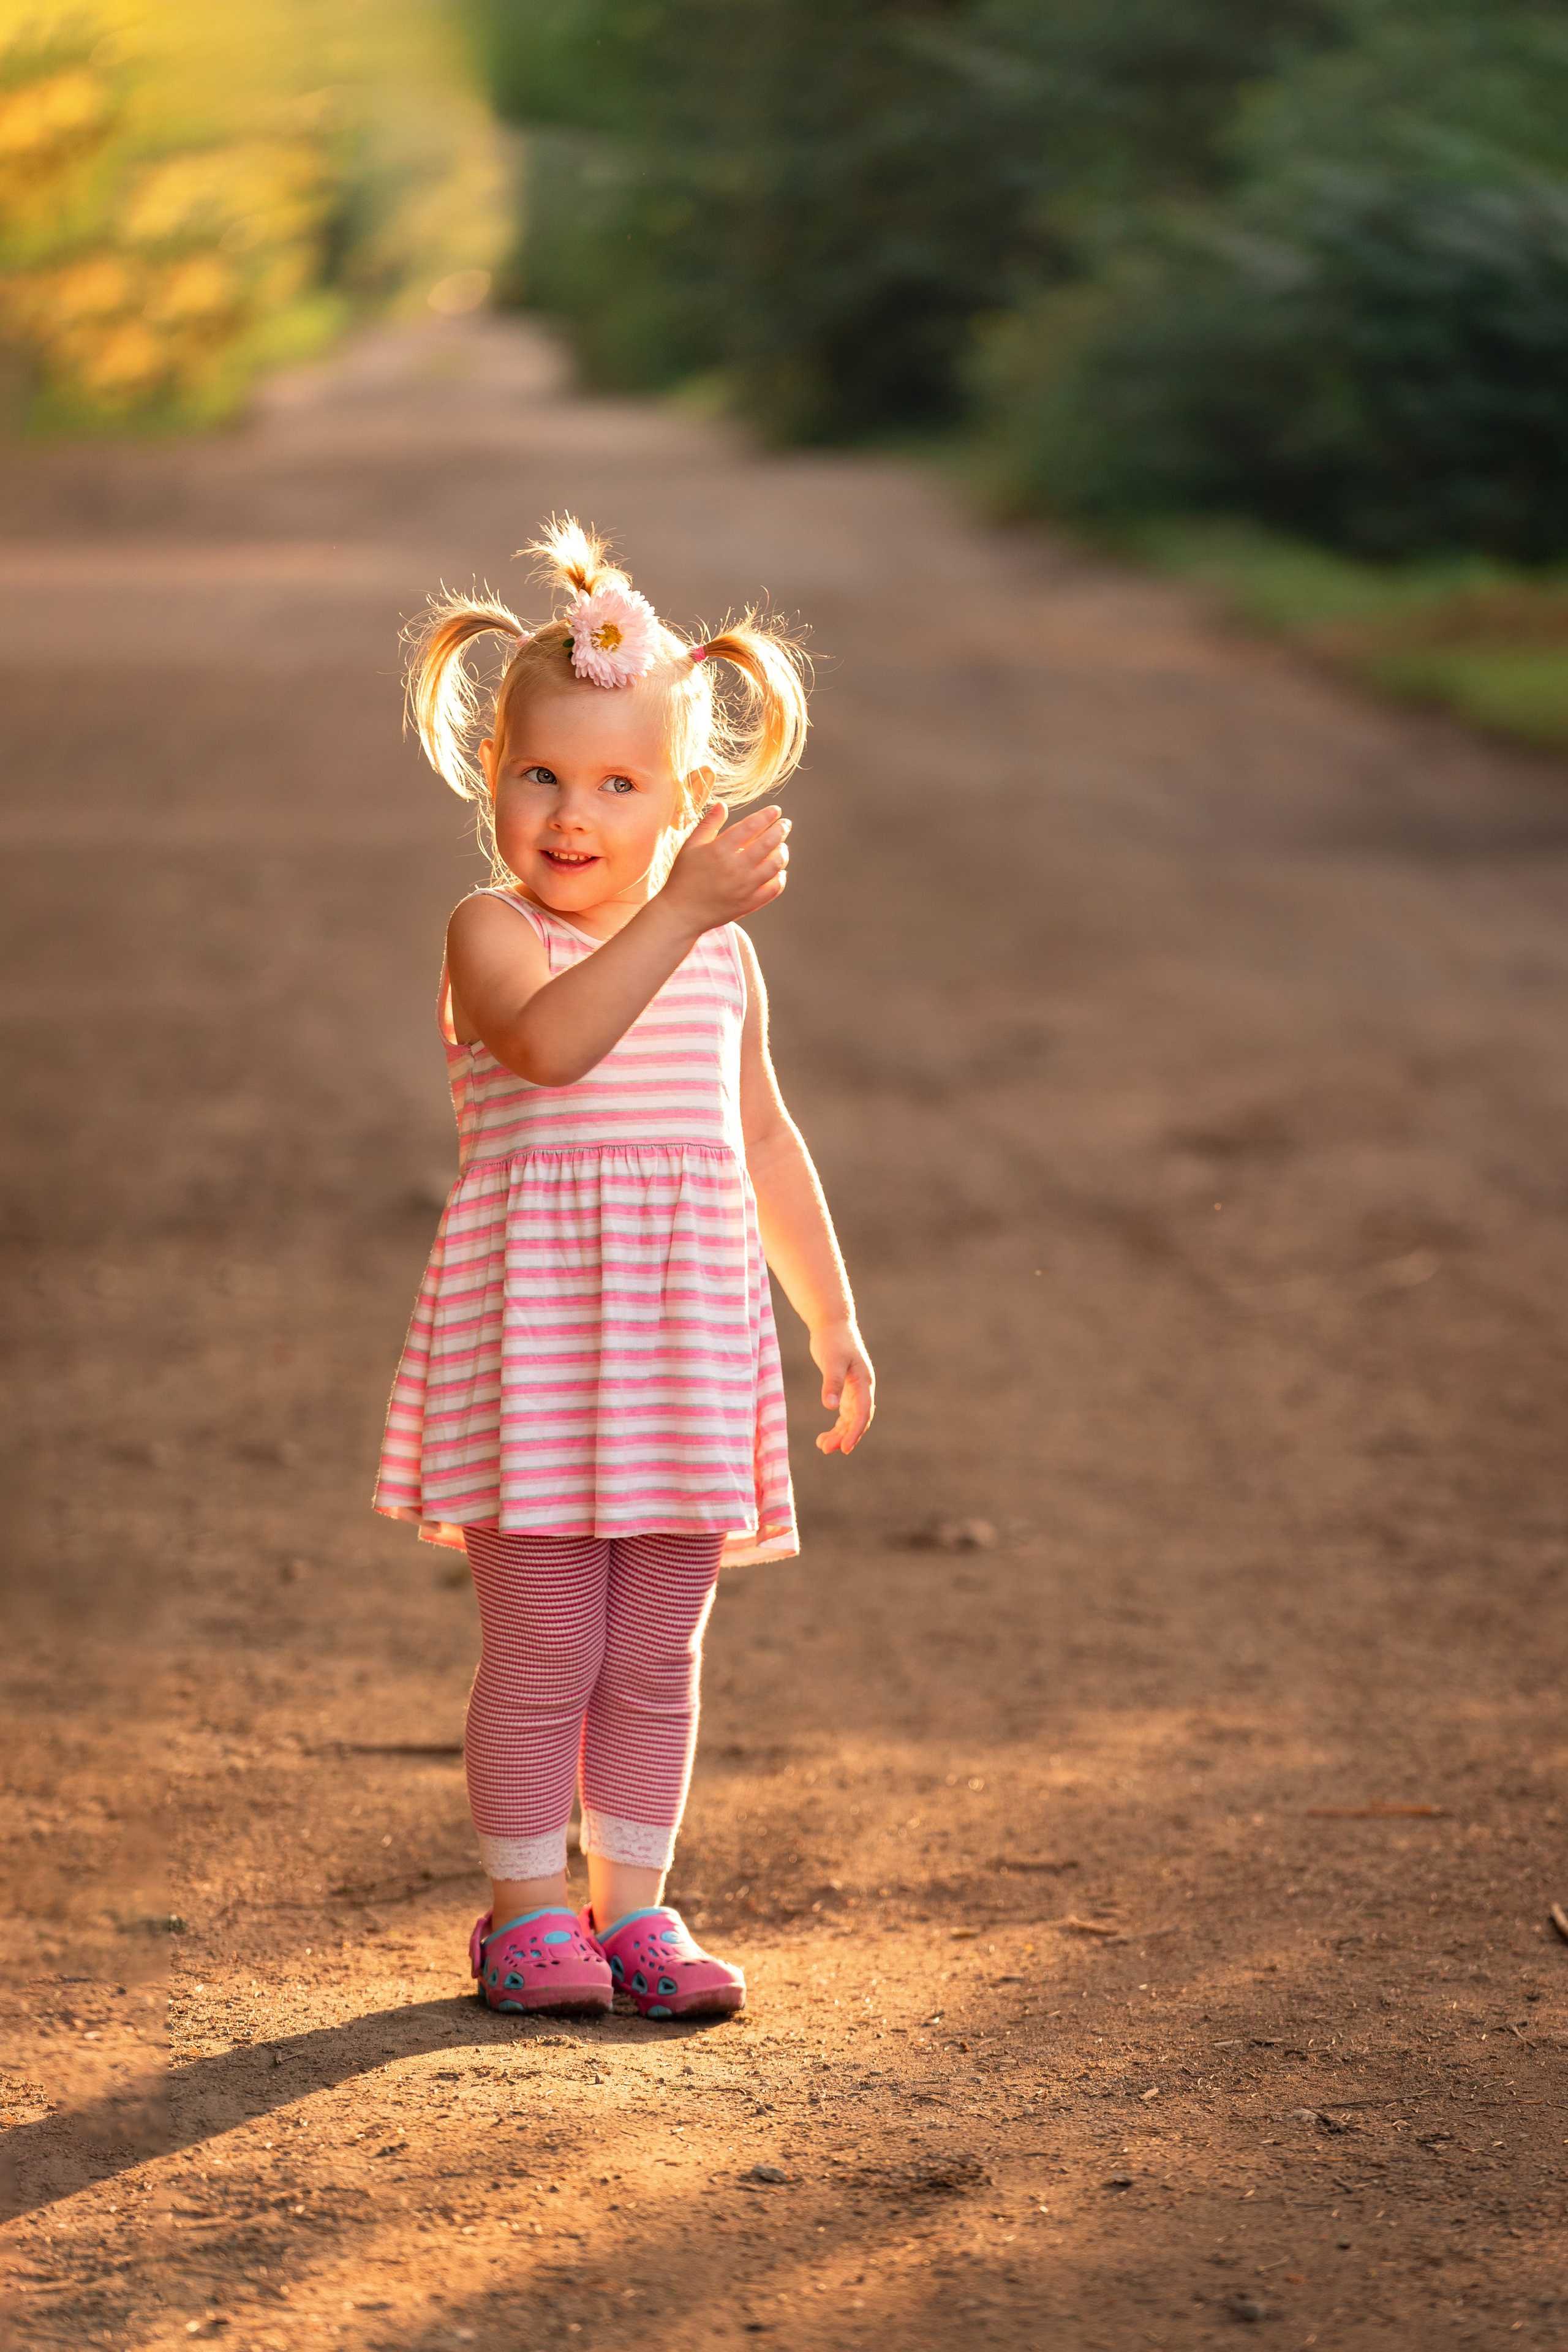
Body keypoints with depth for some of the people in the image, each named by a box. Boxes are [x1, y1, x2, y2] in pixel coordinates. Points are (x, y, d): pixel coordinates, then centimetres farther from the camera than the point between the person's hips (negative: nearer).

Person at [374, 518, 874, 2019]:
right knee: (541, 1654, 0)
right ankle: (528, 1909, 13)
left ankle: (633, 1901, 21)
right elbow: (551, 1041, -30)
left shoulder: (722, 952, 10)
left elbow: (763, 1143, 19)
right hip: (533, 1324, -4)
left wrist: (834, 1320, 20)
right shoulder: (493, 934, -7)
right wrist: (681, 911, -38)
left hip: (682, 1341, 5)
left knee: (656, 1657, 10)